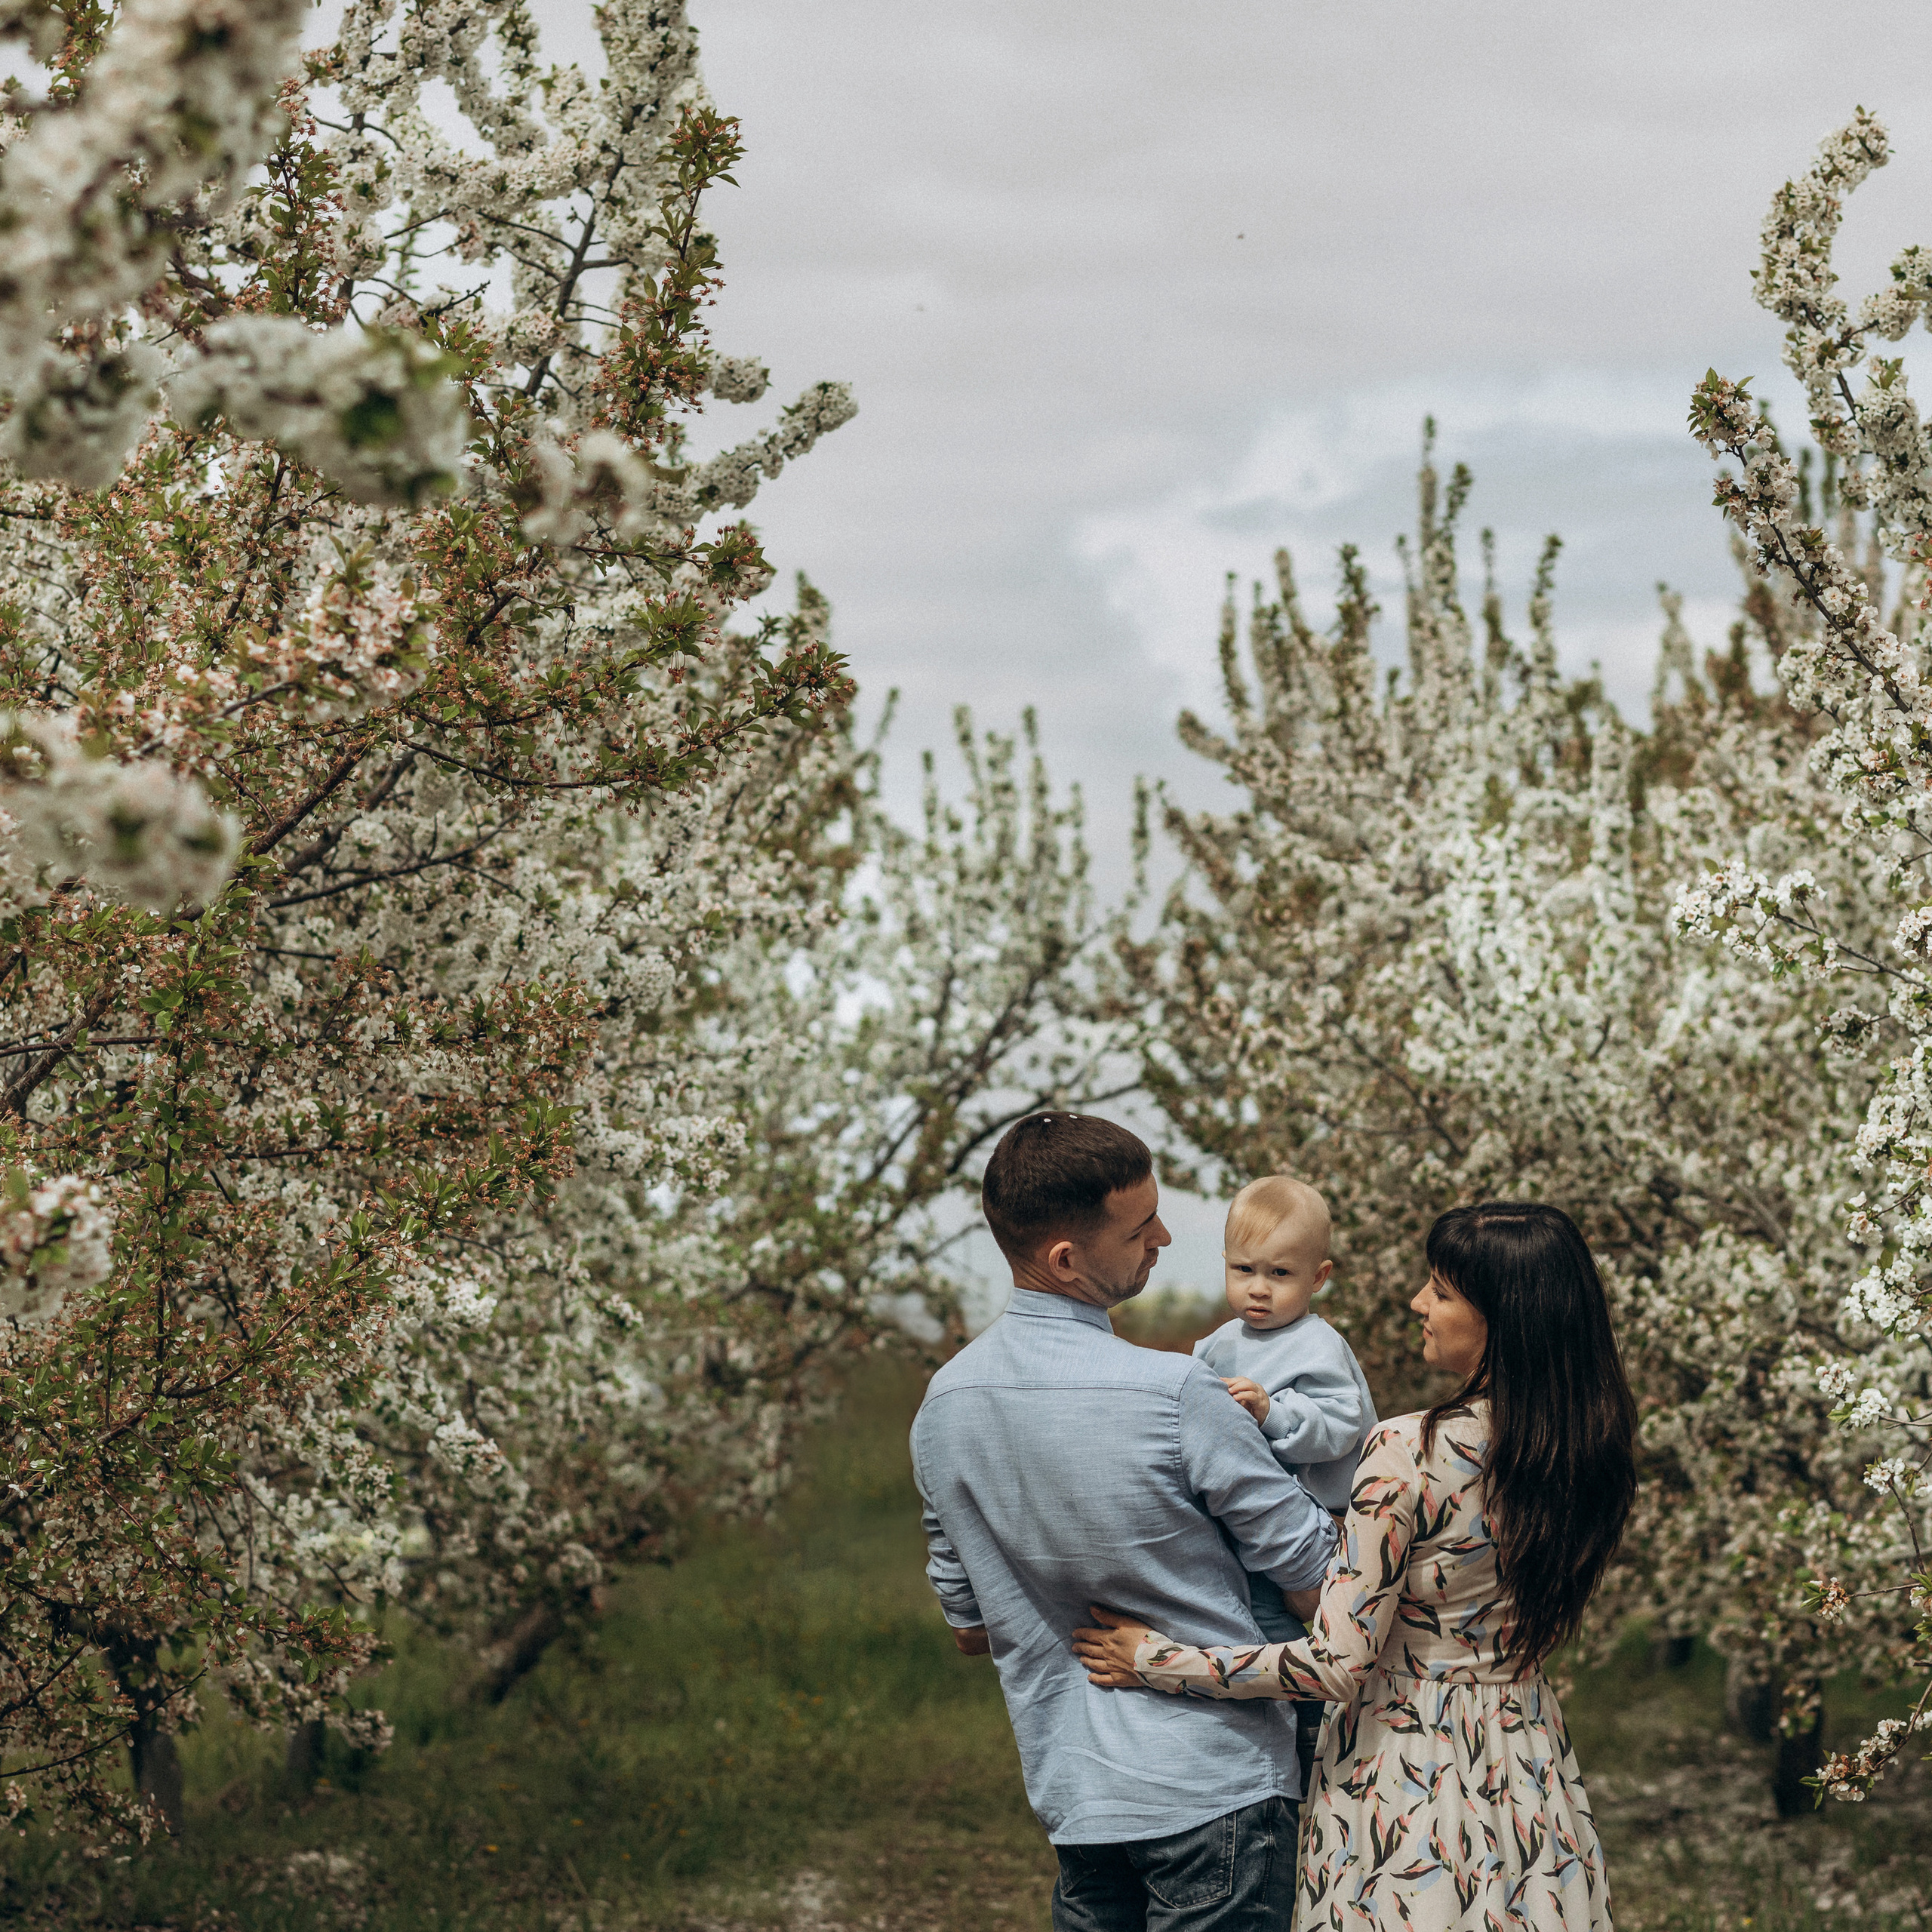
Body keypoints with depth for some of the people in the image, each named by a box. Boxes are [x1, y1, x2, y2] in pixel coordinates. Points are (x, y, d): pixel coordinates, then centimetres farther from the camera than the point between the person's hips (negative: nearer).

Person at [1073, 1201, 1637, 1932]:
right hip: (1530, 1761, 6)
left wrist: (1153, 1660, -14)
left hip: (1407, 1768, -6)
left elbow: (1338, 1664, -22)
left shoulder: (1411, 1453, -23)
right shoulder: (1589, 1445, -3)